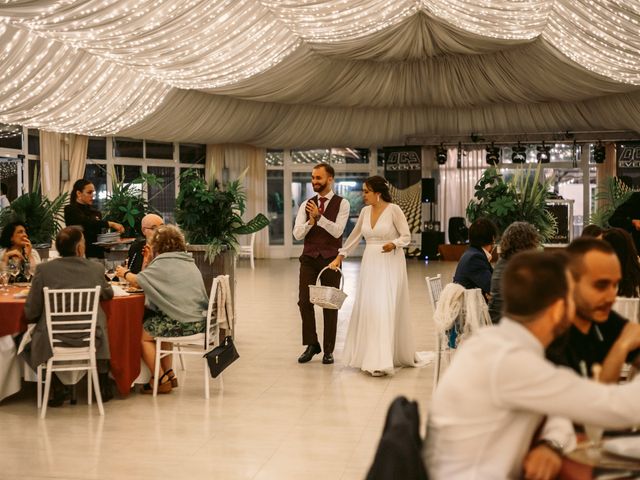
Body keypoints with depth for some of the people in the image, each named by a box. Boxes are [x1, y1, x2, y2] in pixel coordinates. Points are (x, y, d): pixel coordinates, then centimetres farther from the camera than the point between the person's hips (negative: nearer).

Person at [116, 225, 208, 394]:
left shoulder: (164, 262, -8)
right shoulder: (188, 261, 18)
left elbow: (138, 281, -9)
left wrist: (125, 273, 12)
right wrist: (149, 260, 25)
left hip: (183, 322, -9)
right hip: (200, 320, 9)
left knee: (143, 334, 6)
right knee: (156, 325, 28)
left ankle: (162, 380, 12)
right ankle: (168, 373, 26)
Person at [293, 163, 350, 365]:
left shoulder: (342, 204, -2)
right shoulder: (306, 205, 8)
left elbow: (337, 231, -15)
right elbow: (297, 234, 0)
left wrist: (319, 216, -25)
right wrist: (310, 221, -17)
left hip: (331, 258, -3)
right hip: (309, 258, 3)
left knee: (330, 304, 4)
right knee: (304, 301, -3)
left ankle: (328, 350, 15)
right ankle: (311, 345, 14)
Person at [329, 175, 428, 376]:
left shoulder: (394, 210, -9)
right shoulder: (365, 211, 9)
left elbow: (406, 236, -6)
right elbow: (355, 237, 17)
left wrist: (394, 244, -26)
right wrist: (340, 256, 17)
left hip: (390, 265, -6)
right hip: (370, 264, 6)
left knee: (385, 309, -11)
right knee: (367, 308, 7)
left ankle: (381, 361, -13)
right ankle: (368, 355, 18)